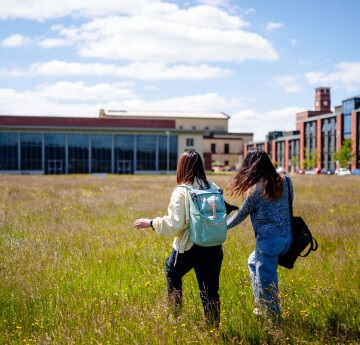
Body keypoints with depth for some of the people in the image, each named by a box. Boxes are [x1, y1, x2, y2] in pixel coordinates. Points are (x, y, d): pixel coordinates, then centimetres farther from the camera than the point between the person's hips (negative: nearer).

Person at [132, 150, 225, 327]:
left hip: (188, 248, -3)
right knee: (210, 292, 9)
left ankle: (176, 315, 34)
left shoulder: (181, 192, -13)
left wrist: (150, 223, -4)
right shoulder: (213, 188, 1)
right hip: (213, 249, 3)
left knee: (172, 273, 27)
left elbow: (173, 225, -17)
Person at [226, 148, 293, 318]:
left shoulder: (256, 189, -12)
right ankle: (262, 305, 30)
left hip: (269, 239, -8)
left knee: (265, 278, 4)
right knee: (253, 262, 27)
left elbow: (241, 214, -2)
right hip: (286, 237, 8)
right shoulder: (283, 181, 4)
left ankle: (272, 314, 13)